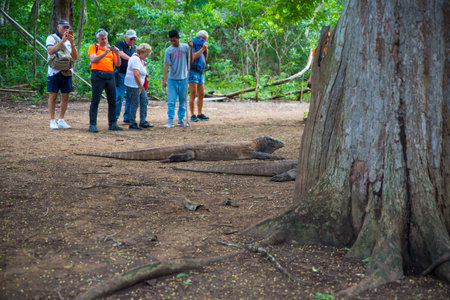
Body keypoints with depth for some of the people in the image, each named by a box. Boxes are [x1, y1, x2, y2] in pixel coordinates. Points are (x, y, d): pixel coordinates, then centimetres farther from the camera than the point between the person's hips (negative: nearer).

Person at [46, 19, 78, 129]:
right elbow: (50, 51, -15)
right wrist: (62, 41, -18)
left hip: (67, 72, 5)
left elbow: (75, 57, 7)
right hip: (55, 71, -5)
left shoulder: (69, 40, 17)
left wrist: (72, 44, -8)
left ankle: (61, 120, 9)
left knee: (65, 97, 3)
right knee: (53, 95, -1)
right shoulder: (51, 38, 3)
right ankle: (52, 120, 4)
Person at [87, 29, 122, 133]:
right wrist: (105, 53, -17)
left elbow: (118, 64, 13)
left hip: (110, 76, 5)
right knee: (95, 101, -5)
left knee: (112, 101, 3)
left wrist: (117, 54, -5)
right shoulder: (93, 47, 9)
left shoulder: (111, 48, 20)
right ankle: (92, 125, -4)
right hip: (98, 76, -4)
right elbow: (93, 59, -9)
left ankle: (112, 124, 10)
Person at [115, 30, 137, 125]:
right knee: (119, 96, -7)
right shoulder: (120, 44, 0)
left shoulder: (134, 48, 18)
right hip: (122, 74, -6)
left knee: (130, 97, 5)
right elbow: (121, 54, -17)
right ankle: (115, 117, 1)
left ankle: (127, 118, 12)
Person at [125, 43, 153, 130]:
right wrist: (140, 86, -17)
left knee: (144, 101, 9)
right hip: (133, 85, -10)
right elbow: (136, 74, -24)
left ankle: (143, 122, 14)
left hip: (139, 84, 10)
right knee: (135, 103, -5)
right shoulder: (135, 59, -18)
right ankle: (132, 124, 4)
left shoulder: (139, 59, 14)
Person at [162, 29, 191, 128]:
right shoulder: (168, 50, -3)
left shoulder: (185, 47, 3)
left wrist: (191, 48, -4)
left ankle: (181, 119, 17)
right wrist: (164, 79, -16)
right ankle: (170, 120, -3)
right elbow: (166, 65, -8)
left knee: (182, 101, 9)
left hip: (183, 79, 2)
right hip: (172, 79, -2)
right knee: (171, 101, -5)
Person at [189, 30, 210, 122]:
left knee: (201, 94, 7)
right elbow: (193, 57, -23)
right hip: (192, 72, -8)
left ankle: (200, 114, 15)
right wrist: (202, 49, -18)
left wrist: (206, 50, 4)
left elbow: (205, 59, 18)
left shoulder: (200, 46, 17)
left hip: (200, 73, 8)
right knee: (193, 95, -11)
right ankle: (192, 116, -10)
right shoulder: (192, 46, -7)